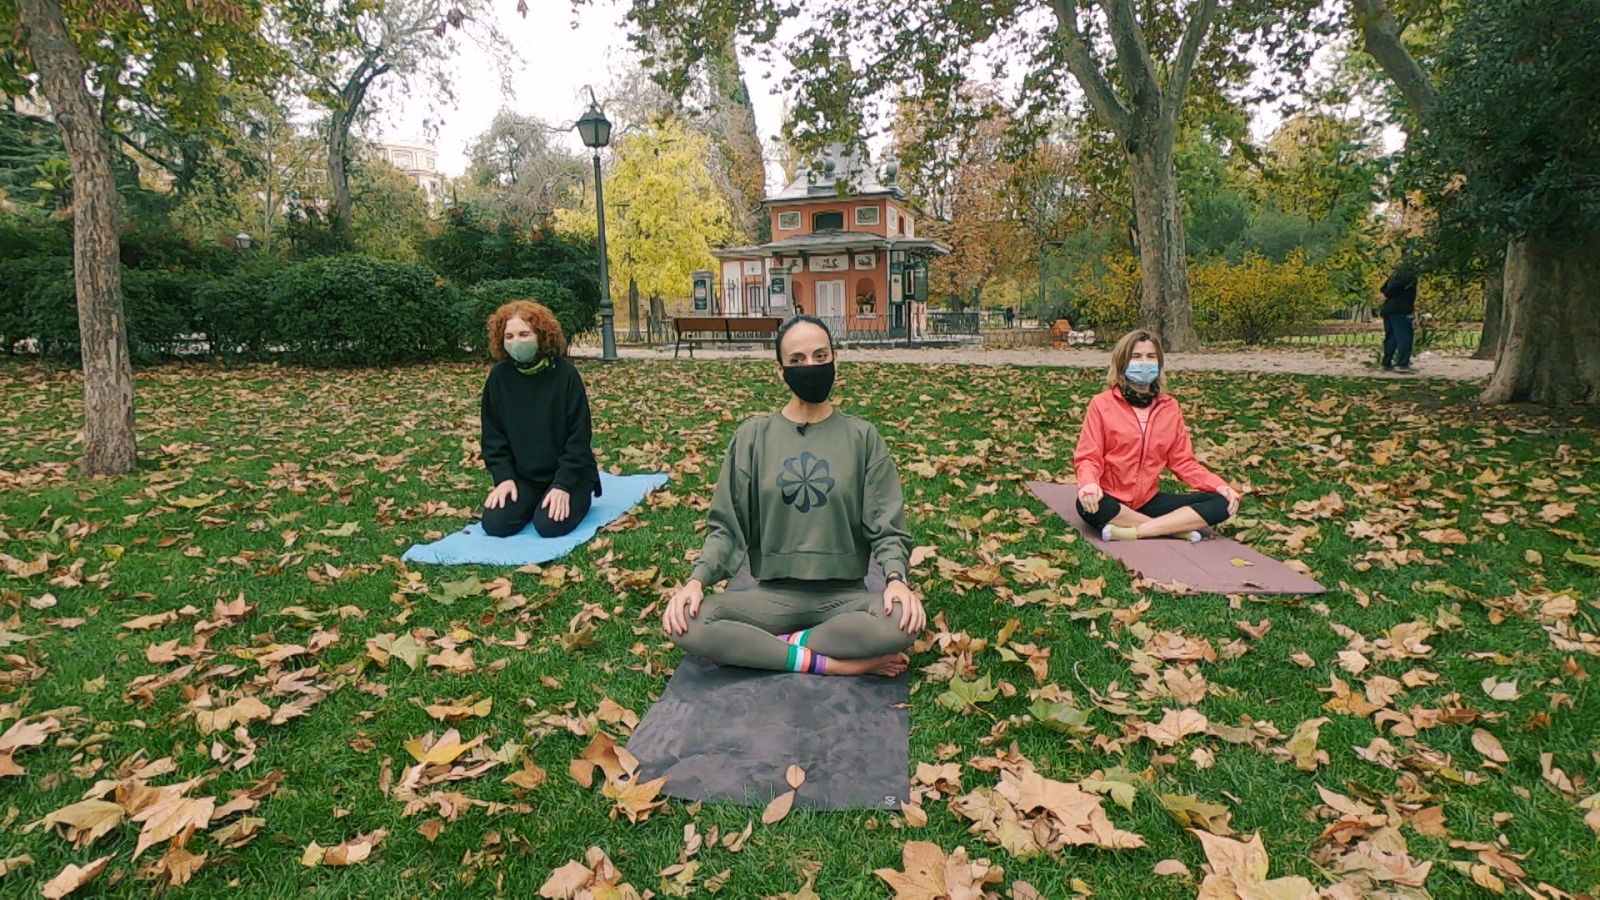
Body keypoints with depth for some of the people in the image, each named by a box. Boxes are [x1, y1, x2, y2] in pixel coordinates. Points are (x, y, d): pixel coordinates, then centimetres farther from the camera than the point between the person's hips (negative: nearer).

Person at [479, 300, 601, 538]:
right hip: (522, 476, 4)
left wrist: (563, 485, -20)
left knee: (550, 525, -23)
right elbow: (493, 435, 3)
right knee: (495, 524, -14)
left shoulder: (565, 373, -14)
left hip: (567, 474, -3)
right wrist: (504, 477, -10)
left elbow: (579, 436, -15)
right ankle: (532, 502, 16)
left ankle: (577, 497, 10)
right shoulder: (499, 376, -3)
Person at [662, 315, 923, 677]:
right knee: (685, 623, -27)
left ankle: (789, 643, -14)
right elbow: (727, 525, 2)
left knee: (905, 621, -33)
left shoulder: (862, 437, 3)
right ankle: (841, 664, -20)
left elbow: (887, 527, 0)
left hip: (844, 595, -1)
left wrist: (895, 578, -21)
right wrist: (697, 579, -16)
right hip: (773, 594, 1)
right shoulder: (753, 435, 4)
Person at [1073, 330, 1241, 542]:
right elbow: (1088, 457, -9)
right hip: (1112, 499, -4)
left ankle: (1132, 532, -21)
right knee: (1088, 505, -39)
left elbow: (1183, 461, 8)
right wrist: (1089, 484, -32)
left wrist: (1219, 486, -8)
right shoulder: (1102, 404, -5)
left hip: (1149, 500, 4)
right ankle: (1175, 527, -20)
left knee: (1222, 503, -12)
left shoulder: (1170, 408, 7)